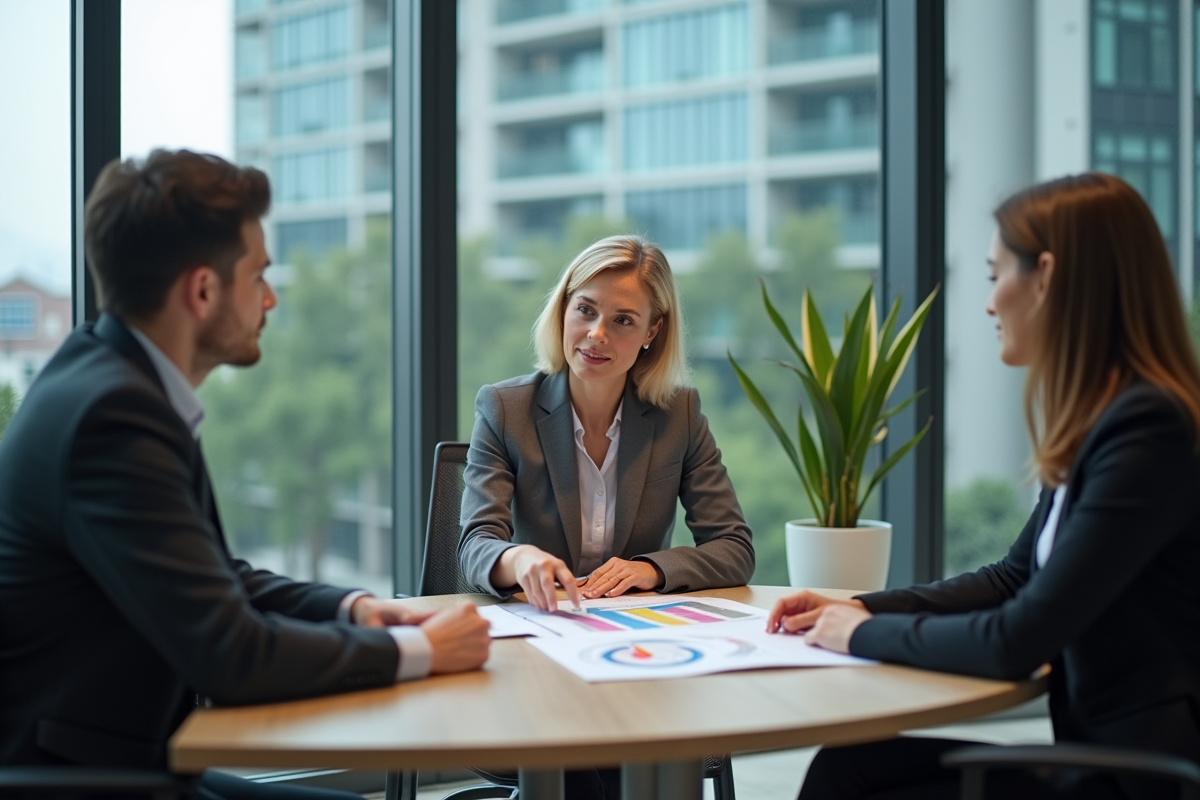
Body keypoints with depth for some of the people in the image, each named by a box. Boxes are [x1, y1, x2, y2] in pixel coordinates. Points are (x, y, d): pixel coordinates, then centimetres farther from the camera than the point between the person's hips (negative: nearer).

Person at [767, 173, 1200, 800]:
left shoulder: (1148, 431, -21)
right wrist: (861, 608, 8)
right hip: (1094, 749, 8)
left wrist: (867, 634, -6)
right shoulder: (1101, 421, 9)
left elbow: (1017, 642, -22)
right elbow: (1013, 579, 19)